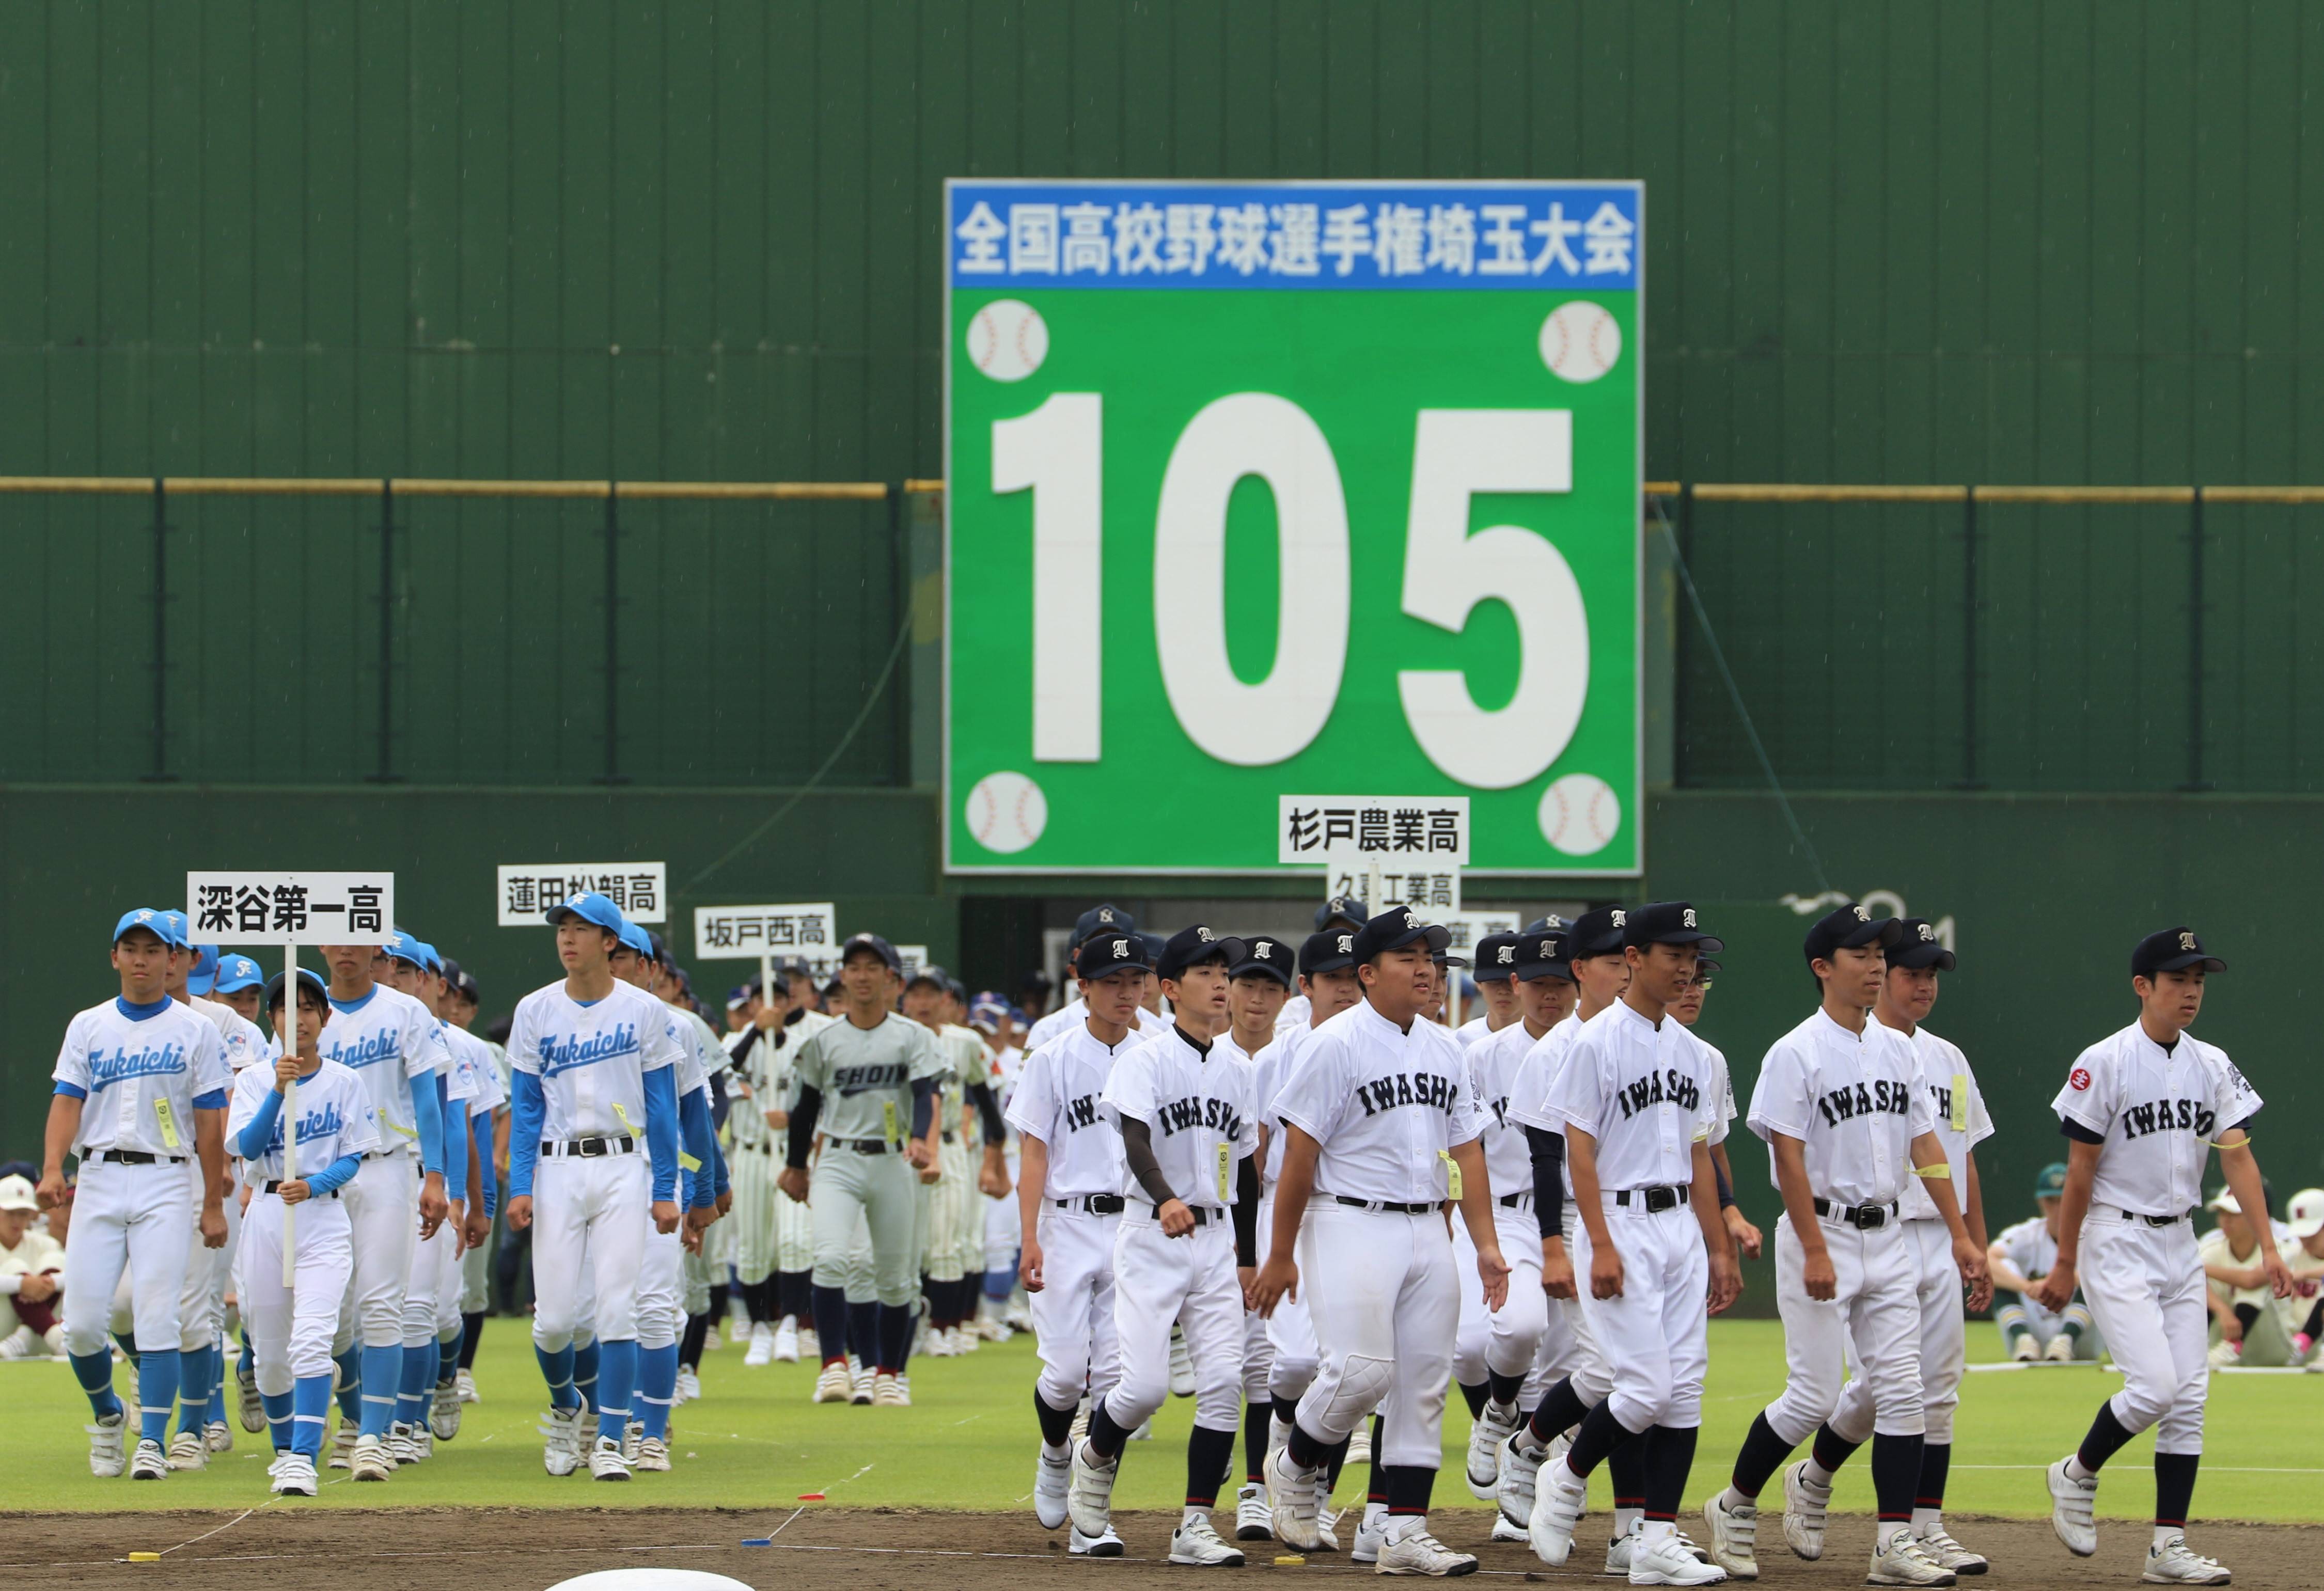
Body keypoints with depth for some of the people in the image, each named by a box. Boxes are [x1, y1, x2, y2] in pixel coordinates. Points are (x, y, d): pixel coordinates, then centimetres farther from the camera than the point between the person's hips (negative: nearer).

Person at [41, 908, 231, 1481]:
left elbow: (210, 1121, 4)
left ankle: (152, 1442, -7)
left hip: (166, 1183, -2)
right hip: (99, 1179, 2)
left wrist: (213, 1204, -1)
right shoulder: (88, 1027, 12)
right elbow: (67, 1101, 2)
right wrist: (52, 1169, -15)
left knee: (156, 1320, -11)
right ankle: (107, 1415, 22)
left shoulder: (196, 1030, 6)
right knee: (82, 1322, -3)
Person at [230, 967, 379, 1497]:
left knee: (311, 1342, -18)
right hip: (266, 1218, 2)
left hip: (323, 1218, -2)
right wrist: (280, 1091, -21)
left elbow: (352, 1159, 1)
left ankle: (304, 1460, -24)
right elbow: (247, 1146, -8)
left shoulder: (345, 1084, 5)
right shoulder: (255, 1080, 7)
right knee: (270, 1352, 9)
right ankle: (284, 1447, 32)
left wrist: (313, 1185, -18)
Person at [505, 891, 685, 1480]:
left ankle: (610, 1441, -5)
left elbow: (662, 1106, 3)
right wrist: (519, 1186, -3)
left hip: (624, 1169, -1)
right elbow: (527, 1106, 6)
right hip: (558, 1169, 1)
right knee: (555, 1316, -1)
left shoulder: (643, 1011, 1)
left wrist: (665, 1190, -1)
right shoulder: (536, 1011, 5)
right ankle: (565, 1407, 27)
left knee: (616, 1310, -9)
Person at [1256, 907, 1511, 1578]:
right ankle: (1294, 1470, 12)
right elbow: (1299, 1153, -8)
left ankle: (1405, 1533, 5)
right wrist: (1281, 1256, -10)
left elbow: (1465, 1151, 14)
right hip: (1353, 1227, -7)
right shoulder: (1337, 1043, -7)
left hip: (1427, 1230, 7)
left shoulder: (1442, 1050, 13)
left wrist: (1487, 1244, 5)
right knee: (1362, 1370, -15)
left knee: (1424, 1382, 2)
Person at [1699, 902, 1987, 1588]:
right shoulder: (1796, 1054, -9)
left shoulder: (1898, 1050, 11)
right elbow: (1788, 1157, -14)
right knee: (1814, 1395, -5)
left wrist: (1961, 1236, 6)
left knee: (1902, 1391, -1)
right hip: (1820, 1233, -6)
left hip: (1886, 1236, 6)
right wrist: (1815, 1251, -21)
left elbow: (1924, 1145, 12)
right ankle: (1735, 1507, 15)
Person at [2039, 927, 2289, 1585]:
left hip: (2180, 1244, 6)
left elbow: (2237, 1156, 2)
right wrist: (2065, 1265, -5)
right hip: (2118, 1241, -6)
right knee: (2155, 1386, -16)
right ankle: (2077, 1476, 11)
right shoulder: (2103, 1063, -10)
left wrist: (2266, 1245, -9)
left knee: (2189, 1395, 1)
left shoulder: (2212, 1067, 7)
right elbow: (2080, 1171, -7)